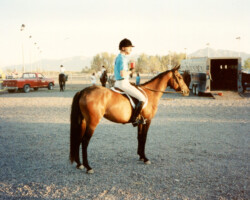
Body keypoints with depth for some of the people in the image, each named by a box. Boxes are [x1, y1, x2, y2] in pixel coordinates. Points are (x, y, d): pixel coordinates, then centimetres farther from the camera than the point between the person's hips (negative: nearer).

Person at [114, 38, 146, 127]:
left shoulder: (118, 57, 15)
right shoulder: (123, 59, -17)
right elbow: (122, 74, -28)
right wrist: (129, 72, -10)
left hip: (117, 83, 11)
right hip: (123, 83, -11)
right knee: (142, 98, -12)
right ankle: (134, 119, -10)